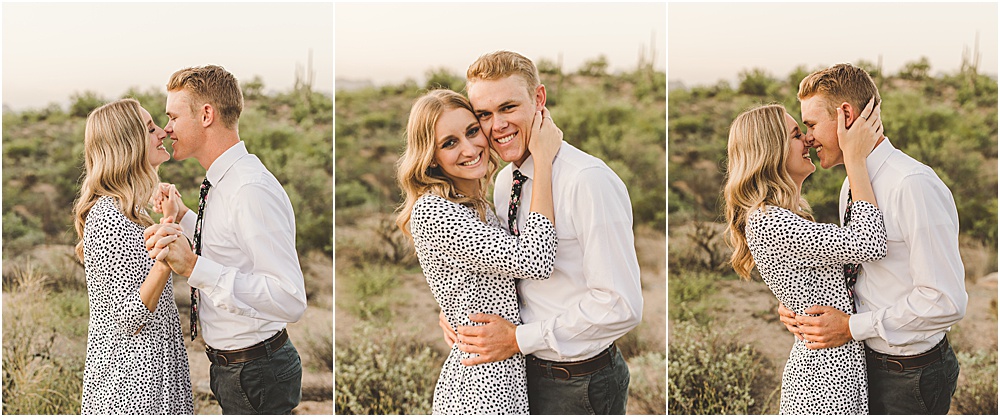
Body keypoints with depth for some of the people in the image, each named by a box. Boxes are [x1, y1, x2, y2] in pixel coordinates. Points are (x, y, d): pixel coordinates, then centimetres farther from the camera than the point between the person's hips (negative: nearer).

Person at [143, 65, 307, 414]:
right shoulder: (222, 185, 7)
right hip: (230, 368, 10)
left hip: (256, 374, -10)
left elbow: (290, 299, -33)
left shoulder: (253, 190, -25)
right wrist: (183, 217, 16)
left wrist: (195, 267, -36)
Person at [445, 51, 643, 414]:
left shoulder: (588, 181, -23)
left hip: (580, 387, -7)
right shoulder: (504, 182, 3)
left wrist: (519, 338, -20)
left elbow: (621, 306, -26)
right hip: (523, 371, 7)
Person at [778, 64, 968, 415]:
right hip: (864, 361, 8)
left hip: (911, 377, -8)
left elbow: (946, 302, -26)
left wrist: (852, 326, -21)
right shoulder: (851, 187, 6)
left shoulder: (913, 185, -24)